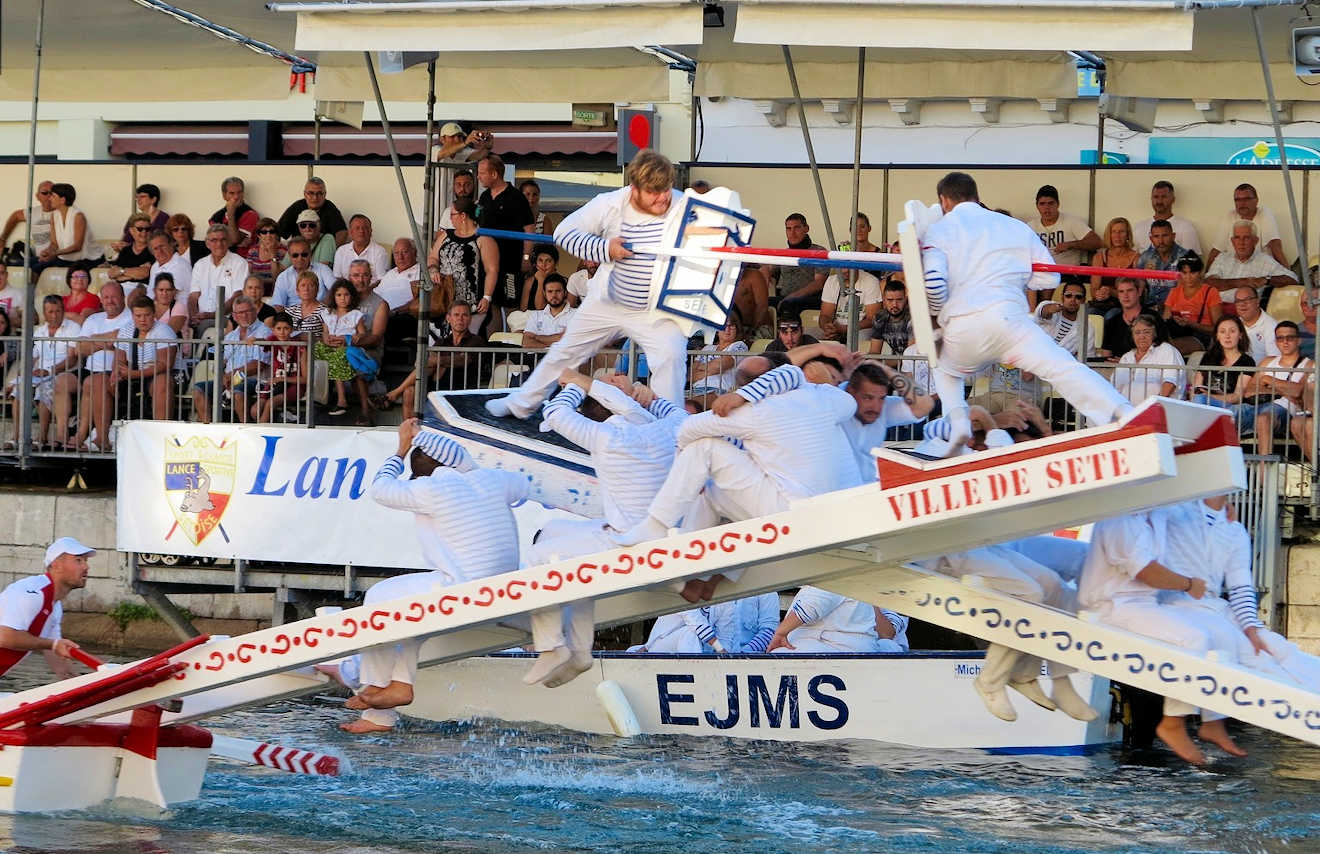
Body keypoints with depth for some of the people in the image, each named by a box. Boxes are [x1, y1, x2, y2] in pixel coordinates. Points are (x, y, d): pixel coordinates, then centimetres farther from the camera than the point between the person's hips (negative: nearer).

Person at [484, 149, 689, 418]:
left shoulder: (683, 208, -18)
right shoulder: (609, 205, -12)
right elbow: (564, 232, -8)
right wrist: (605, 249, -20)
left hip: (658, 310, -3)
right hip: (608, 303, 3)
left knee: (671, 357, -27)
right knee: (565, 351, 15)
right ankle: (521, 404, 33)